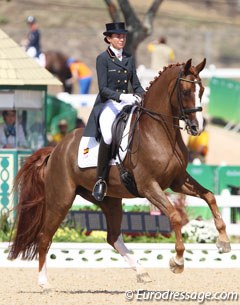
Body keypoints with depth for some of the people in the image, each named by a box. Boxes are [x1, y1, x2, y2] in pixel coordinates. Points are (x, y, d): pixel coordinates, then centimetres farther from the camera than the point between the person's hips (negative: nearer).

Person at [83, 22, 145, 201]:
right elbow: (103, 89, -9)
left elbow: (136, 84, 14)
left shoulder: (129, 58, 15)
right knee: (108, 136, -32)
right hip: (108, 104, -5)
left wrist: (142, 95, -8)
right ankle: (101, 180, -24)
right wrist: (121, 96, -25)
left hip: (127, 103, 6)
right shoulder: (103, 59, -2)